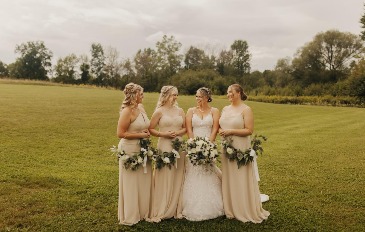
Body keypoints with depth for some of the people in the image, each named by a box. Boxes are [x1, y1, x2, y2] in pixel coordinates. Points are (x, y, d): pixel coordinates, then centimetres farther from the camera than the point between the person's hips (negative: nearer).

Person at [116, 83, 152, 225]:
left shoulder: (141, 107, 8)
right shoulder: (127, 111, -17)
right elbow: (120, 133, -19)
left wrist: (146, 132, 5)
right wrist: (140, 135, -16)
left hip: (142, 149, 8)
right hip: (130, 150, -8)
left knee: (144, 182, 15)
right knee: (131, 184, 4)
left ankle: (142, 212, 31)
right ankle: (130, 216, 20)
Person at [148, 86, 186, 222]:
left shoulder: (180, 111, 10)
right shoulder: (159, 111, -2)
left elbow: (185, 128, 14)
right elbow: (150, 129, -2)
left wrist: (178, 132, -6)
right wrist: (163, 134, -15)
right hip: (164, 146, -4)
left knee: (177, 178, 8)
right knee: (164, 178, -2)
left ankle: (176, 209, 19)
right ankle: (159, 212, 8)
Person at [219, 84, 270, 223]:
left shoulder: (246, 109, -9)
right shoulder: (225, 109, 10)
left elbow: (249, 130, -15)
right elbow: (220, 126, 18)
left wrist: (231, 131, -19)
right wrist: (220, 131, -4)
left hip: (241, 149, -6)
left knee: (242, 179, 1)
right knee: (228, 178, 11)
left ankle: (247, 211, 17)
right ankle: (231, 209, 24)